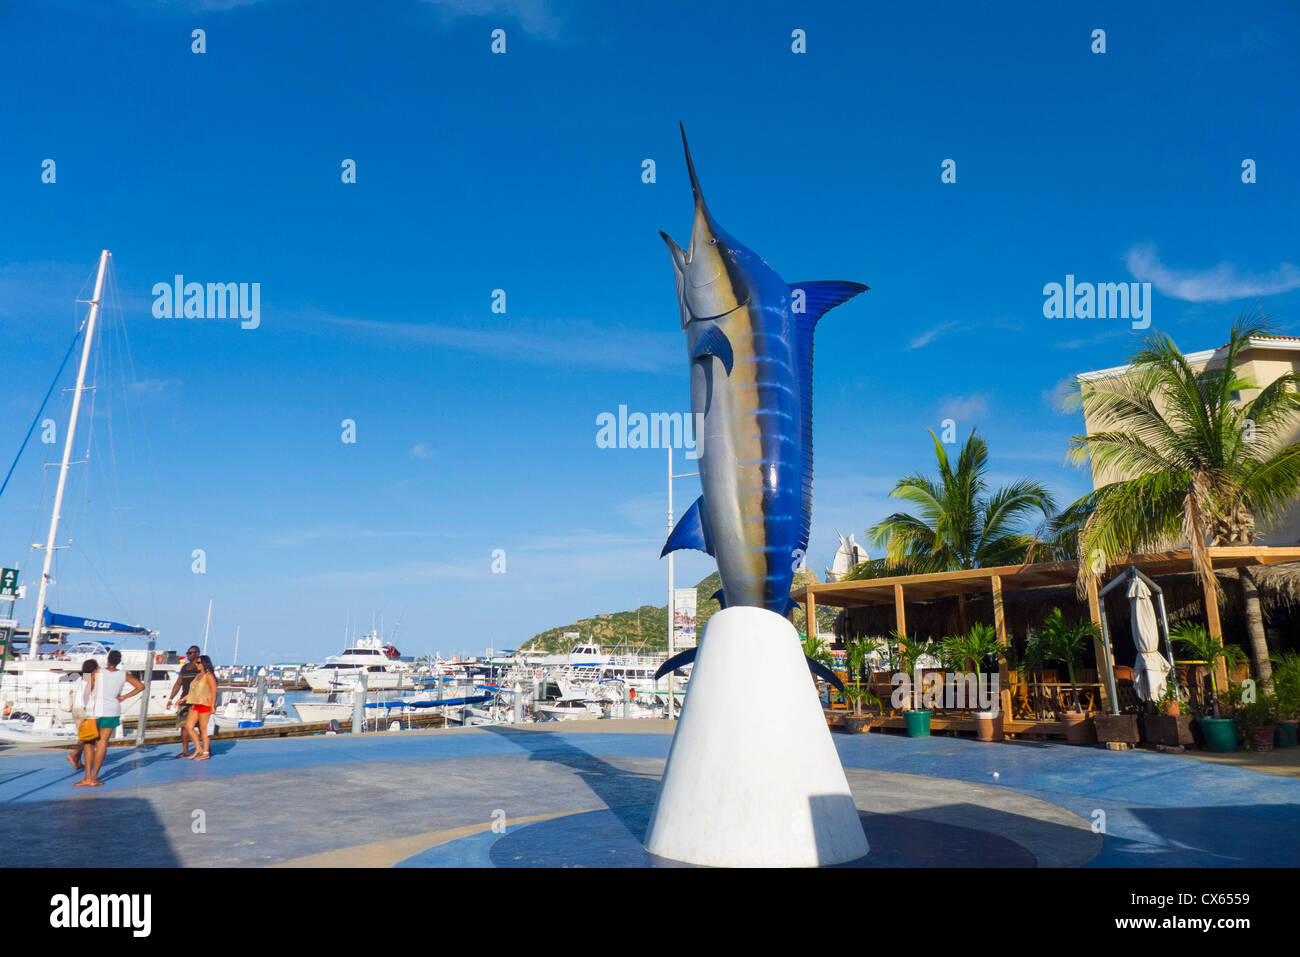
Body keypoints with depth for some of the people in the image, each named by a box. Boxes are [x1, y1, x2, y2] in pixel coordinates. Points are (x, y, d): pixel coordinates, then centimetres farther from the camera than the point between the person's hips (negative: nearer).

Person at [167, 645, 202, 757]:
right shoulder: (184, 667, 16)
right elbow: (178, 684, 21)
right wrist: (170, 699, 15)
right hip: (184, 701, 6)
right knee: (183, 726, 4)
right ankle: (185, 751, 12)